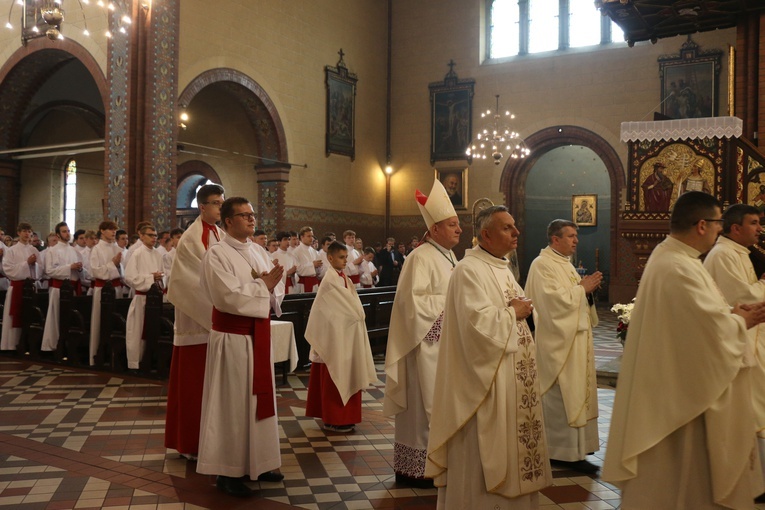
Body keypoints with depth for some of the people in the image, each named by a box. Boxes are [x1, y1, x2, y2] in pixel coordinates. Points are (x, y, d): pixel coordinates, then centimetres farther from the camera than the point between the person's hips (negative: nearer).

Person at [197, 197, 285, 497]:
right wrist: (263, 285, -13)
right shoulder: (217, 254, -12)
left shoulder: (255, 251, 12)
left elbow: (266, 291, 14)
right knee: (232, 402, 0)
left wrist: (270, 284, -8)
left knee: (257, 398, 15)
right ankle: (227, 472, 12)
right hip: (232, 336, -8)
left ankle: (256, 462, 28)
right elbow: (229, 297, -23)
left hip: (258, 334, 8)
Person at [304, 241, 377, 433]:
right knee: (335, 376, -1)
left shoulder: (343, 277, 11)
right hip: (335, 333, -9)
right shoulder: (331, 279, -17)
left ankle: (340, 416, 24)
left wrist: (357, 313, -3)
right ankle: (333, 420, 8)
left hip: (345, 332, 9)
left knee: (344, 375, 14)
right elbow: (347, 306, -17)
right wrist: (357, 314, -5)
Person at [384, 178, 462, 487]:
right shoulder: (421, 257, -17)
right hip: (427, 342, -9)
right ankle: (416, 467, 13)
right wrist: (451, 302, -19)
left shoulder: (449, 256, 11)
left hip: (446, 341, 9)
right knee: (424, 403, 0)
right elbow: (413, 300, -24)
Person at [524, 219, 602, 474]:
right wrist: (582, 288, -15)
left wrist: (588, 289, 1)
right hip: (559, 342, -10)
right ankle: (566, 452, 3)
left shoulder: (565, 263, 17)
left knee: (575, 394, 13)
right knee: (561, 396, -4)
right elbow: (554, 299, -23)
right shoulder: (542, 265, -13)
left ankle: (575, 447, 22)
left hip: (576, 340, 10)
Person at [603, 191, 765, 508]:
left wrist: (730, 312, 2)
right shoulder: (680, 270, -27)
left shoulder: (669, 256, 7)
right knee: (677, 461, 6)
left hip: (671, 375, 11)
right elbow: (716, 328, -26)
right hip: (681, 386, -11)